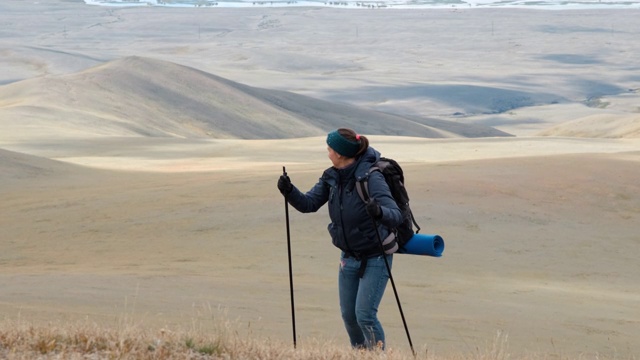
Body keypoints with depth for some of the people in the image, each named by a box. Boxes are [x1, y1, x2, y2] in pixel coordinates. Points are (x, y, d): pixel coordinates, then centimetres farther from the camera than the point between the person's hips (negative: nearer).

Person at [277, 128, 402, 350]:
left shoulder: (371, 178, -24)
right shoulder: (331, 177, -3)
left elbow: (396, 216, -32)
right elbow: (309, 204, -2)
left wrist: (380, 212, -54)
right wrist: (289, 191, -22)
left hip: (375, 257, -7)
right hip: (349, 256, 7)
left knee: (365, 315, -12)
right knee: (348, 314, 12)